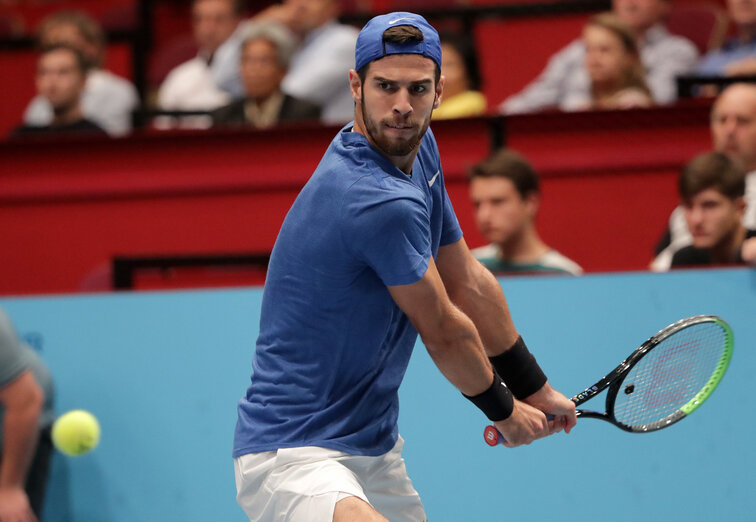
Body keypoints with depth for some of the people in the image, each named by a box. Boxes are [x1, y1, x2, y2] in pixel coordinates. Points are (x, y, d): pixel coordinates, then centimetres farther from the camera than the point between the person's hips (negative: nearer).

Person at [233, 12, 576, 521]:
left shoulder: (418, 148, 7)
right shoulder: (383, 202, -22)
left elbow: (468, 282, 18)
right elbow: (445, 332, -9)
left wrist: (535, 388, 23)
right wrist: (506, 411, 8)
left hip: (375, 445, 11)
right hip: (293, 456, -10)